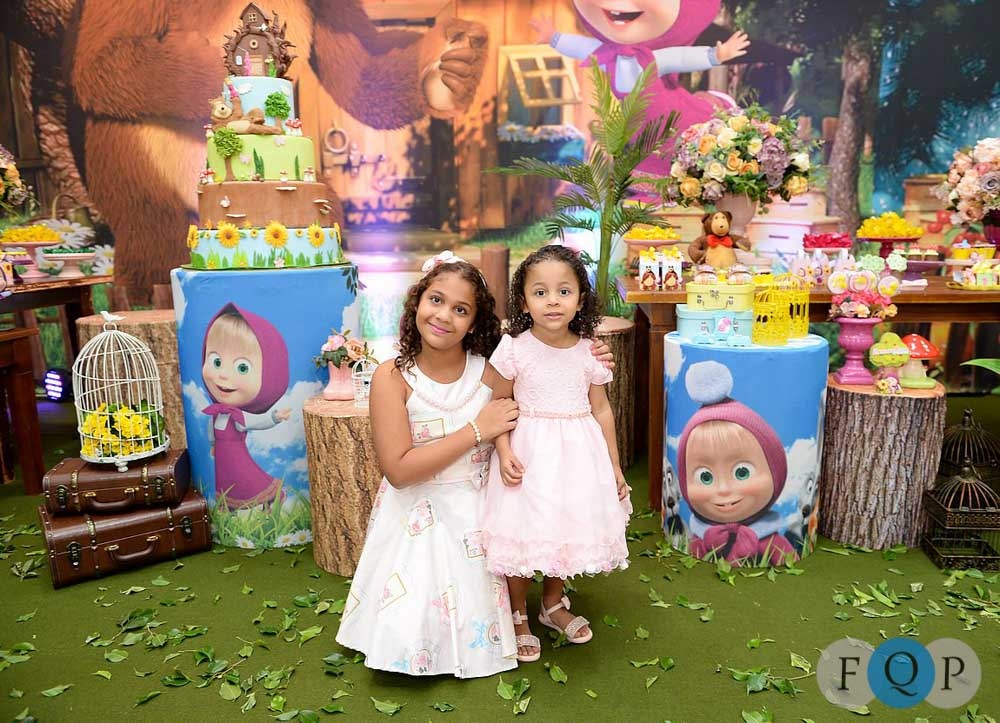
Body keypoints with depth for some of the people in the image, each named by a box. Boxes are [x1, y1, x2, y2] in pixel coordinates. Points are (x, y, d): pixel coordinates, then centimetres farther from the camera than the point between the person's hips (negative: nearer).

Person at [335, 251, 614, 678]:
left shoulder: (491, 371, -8)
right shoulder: (393, 378, -14)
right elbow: (398, 470, -20)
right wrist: (477, 431, -22)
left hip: (479, 511, 2)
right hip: (418, 517, -1)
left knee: (474, 625, 5)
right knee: (412, 626, -3)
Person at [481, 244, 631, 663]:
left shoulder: (589, 352, -3)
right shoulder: (514, 349, -11)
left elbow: (601, 409, 5)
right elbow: (499, 405, -4)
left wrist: (614, 465, 9)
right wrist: (504, 453, -17)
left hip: (578, 453, 3)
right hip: (530, 453, -3)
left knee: (566, 529, 15)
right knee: (523, 535, 3)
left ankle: (553, 604, 39)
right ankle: (518, 615, 27)